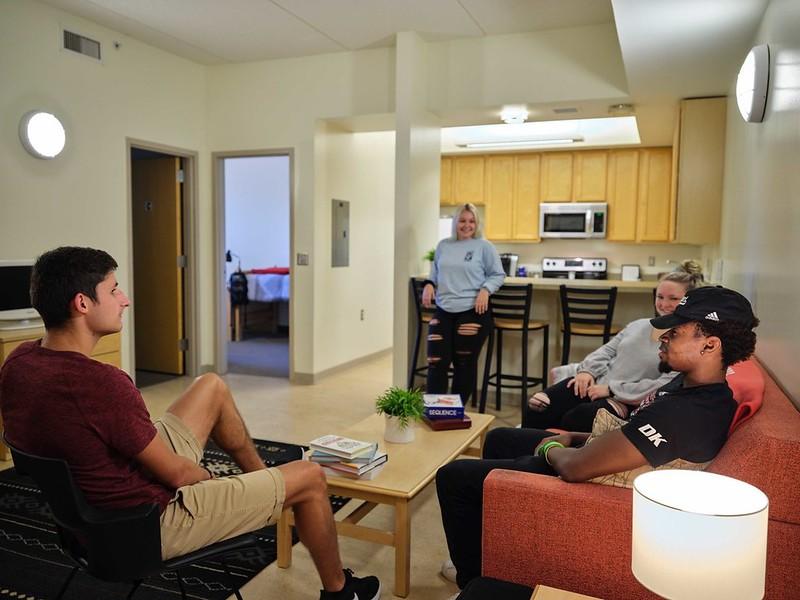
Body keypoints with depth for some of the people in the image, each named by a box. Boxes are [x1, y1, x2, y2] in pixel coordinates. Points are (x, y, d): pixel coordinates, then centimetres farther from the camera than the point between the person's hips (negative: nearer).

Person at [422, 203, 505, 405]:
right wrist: (429, 285, 0)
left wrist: (485, 290, -15)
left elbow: (498, 275, 1)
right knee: (436, 361, -3)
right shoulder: (443, 245, 11)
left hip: (472, 312, -3)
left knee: (464, 363, 6)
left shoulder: (484, 247, -1)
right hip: (443, 311, 4)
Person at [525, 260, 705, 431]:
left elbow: (665, 387, -16)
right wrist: (588, 370, -2)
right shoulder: (639, 325, 19)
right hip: (595, 384, 6)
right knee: (536, 408, -15)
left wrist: (612, 388, -16)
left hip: (628, 403, -6)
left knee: (572, 420, -32)